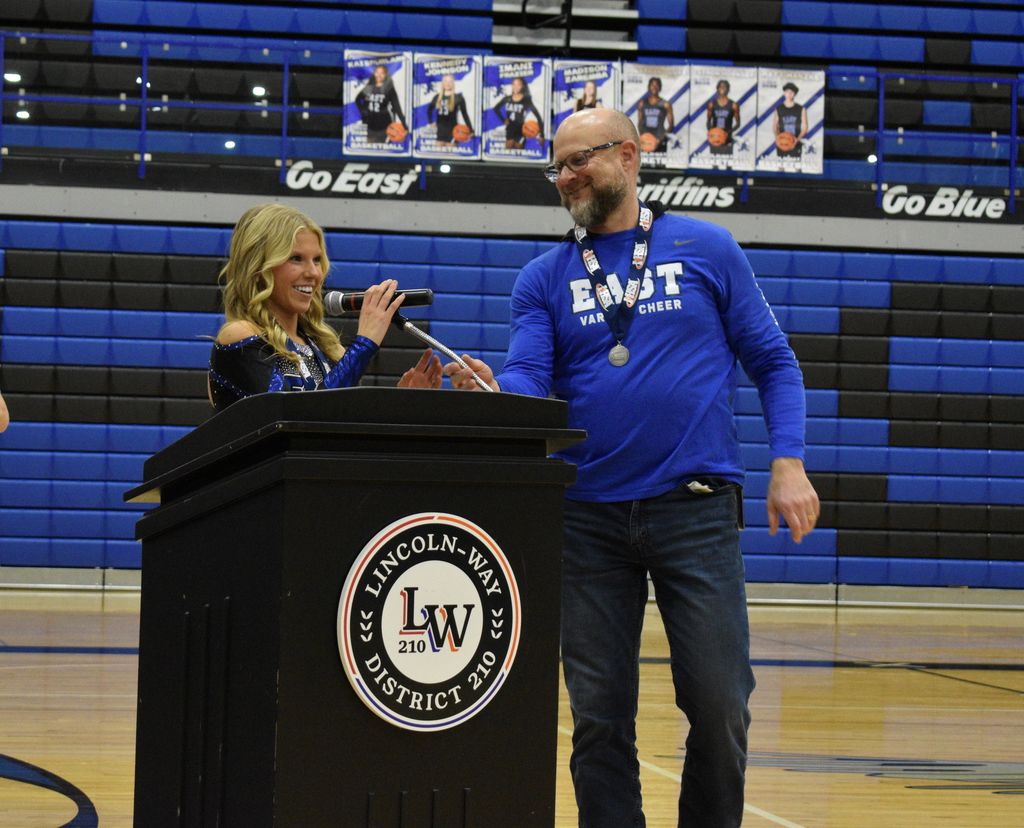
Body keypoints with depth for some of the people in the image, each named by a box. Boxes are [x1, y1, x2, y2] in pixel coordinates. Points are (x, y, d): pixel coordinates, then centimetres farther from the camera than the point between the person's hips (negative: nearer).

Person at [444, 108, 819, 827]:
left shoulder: (707, 250, 6)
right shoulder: (545, 278, 10)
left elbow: (772, 362, 8)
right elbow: (529, 380, -3)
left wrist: (789, 463, -4)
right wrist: (494, 392, -26)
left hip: (696, 507, -2)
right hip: (588, 517, 2)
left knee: (719, 705, -3)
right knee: (599, 713, 5)